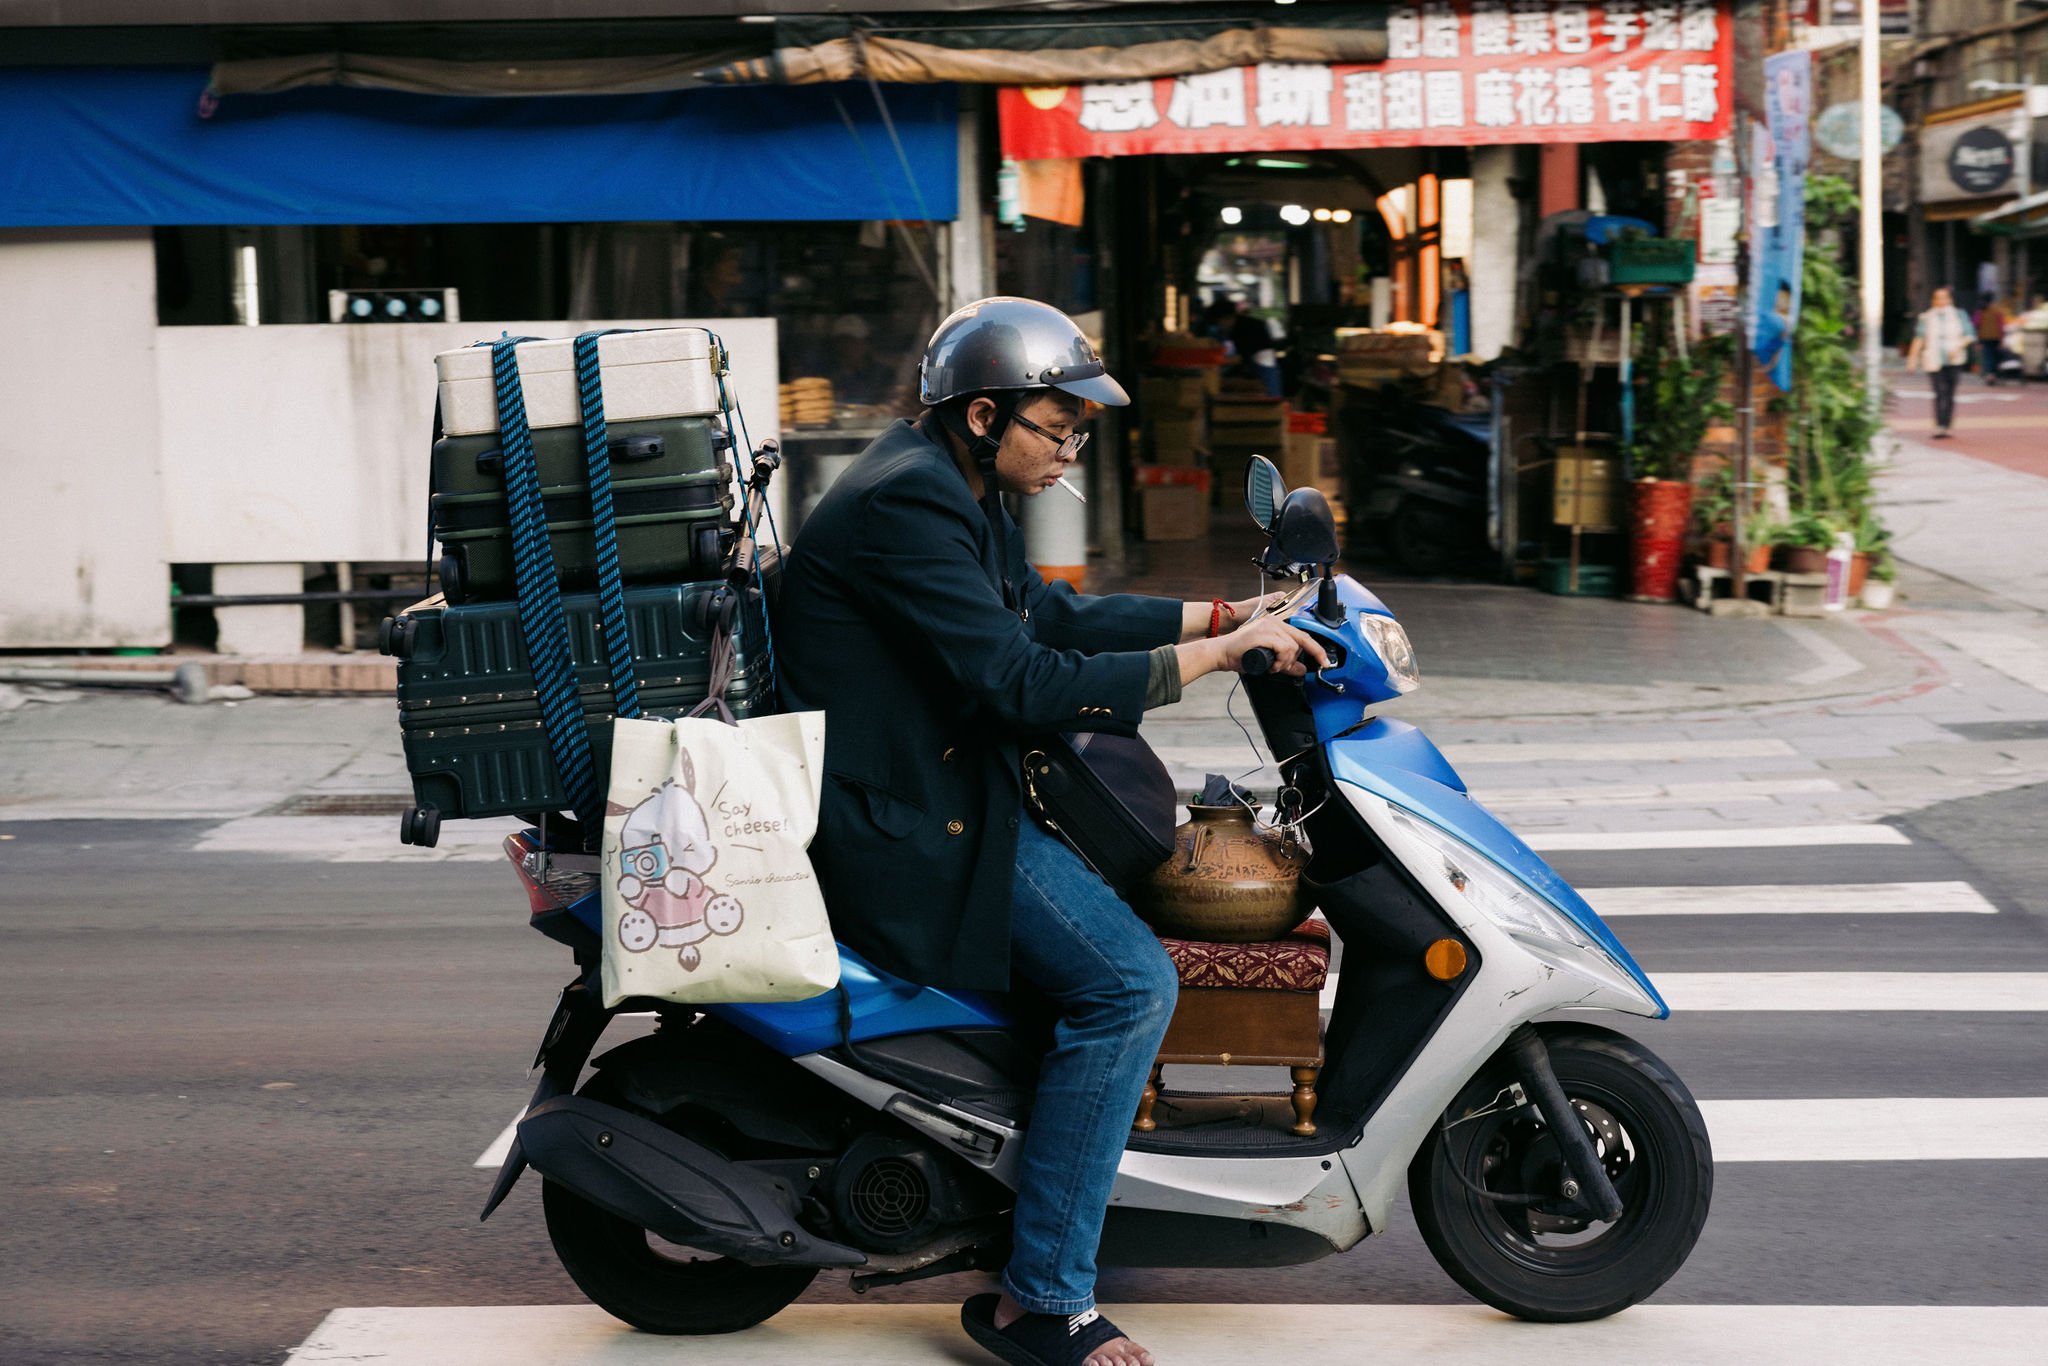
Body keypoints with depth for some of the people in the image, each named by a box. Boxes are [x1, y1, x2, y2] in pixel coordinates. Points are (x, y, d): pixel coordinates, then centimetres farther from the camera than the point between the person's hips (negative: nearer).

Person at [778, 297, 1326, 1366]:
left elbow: (1053, 618, 19)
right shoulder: (906, 504, -21)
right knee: (1130, 984, -19)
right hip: (904, 825, -11)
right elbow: (1020, 681, -26)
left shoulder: (956, 490, 13)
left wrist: (1224, 615, 11)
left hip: (937, 783, 11)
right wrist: (1213, 655, -22)